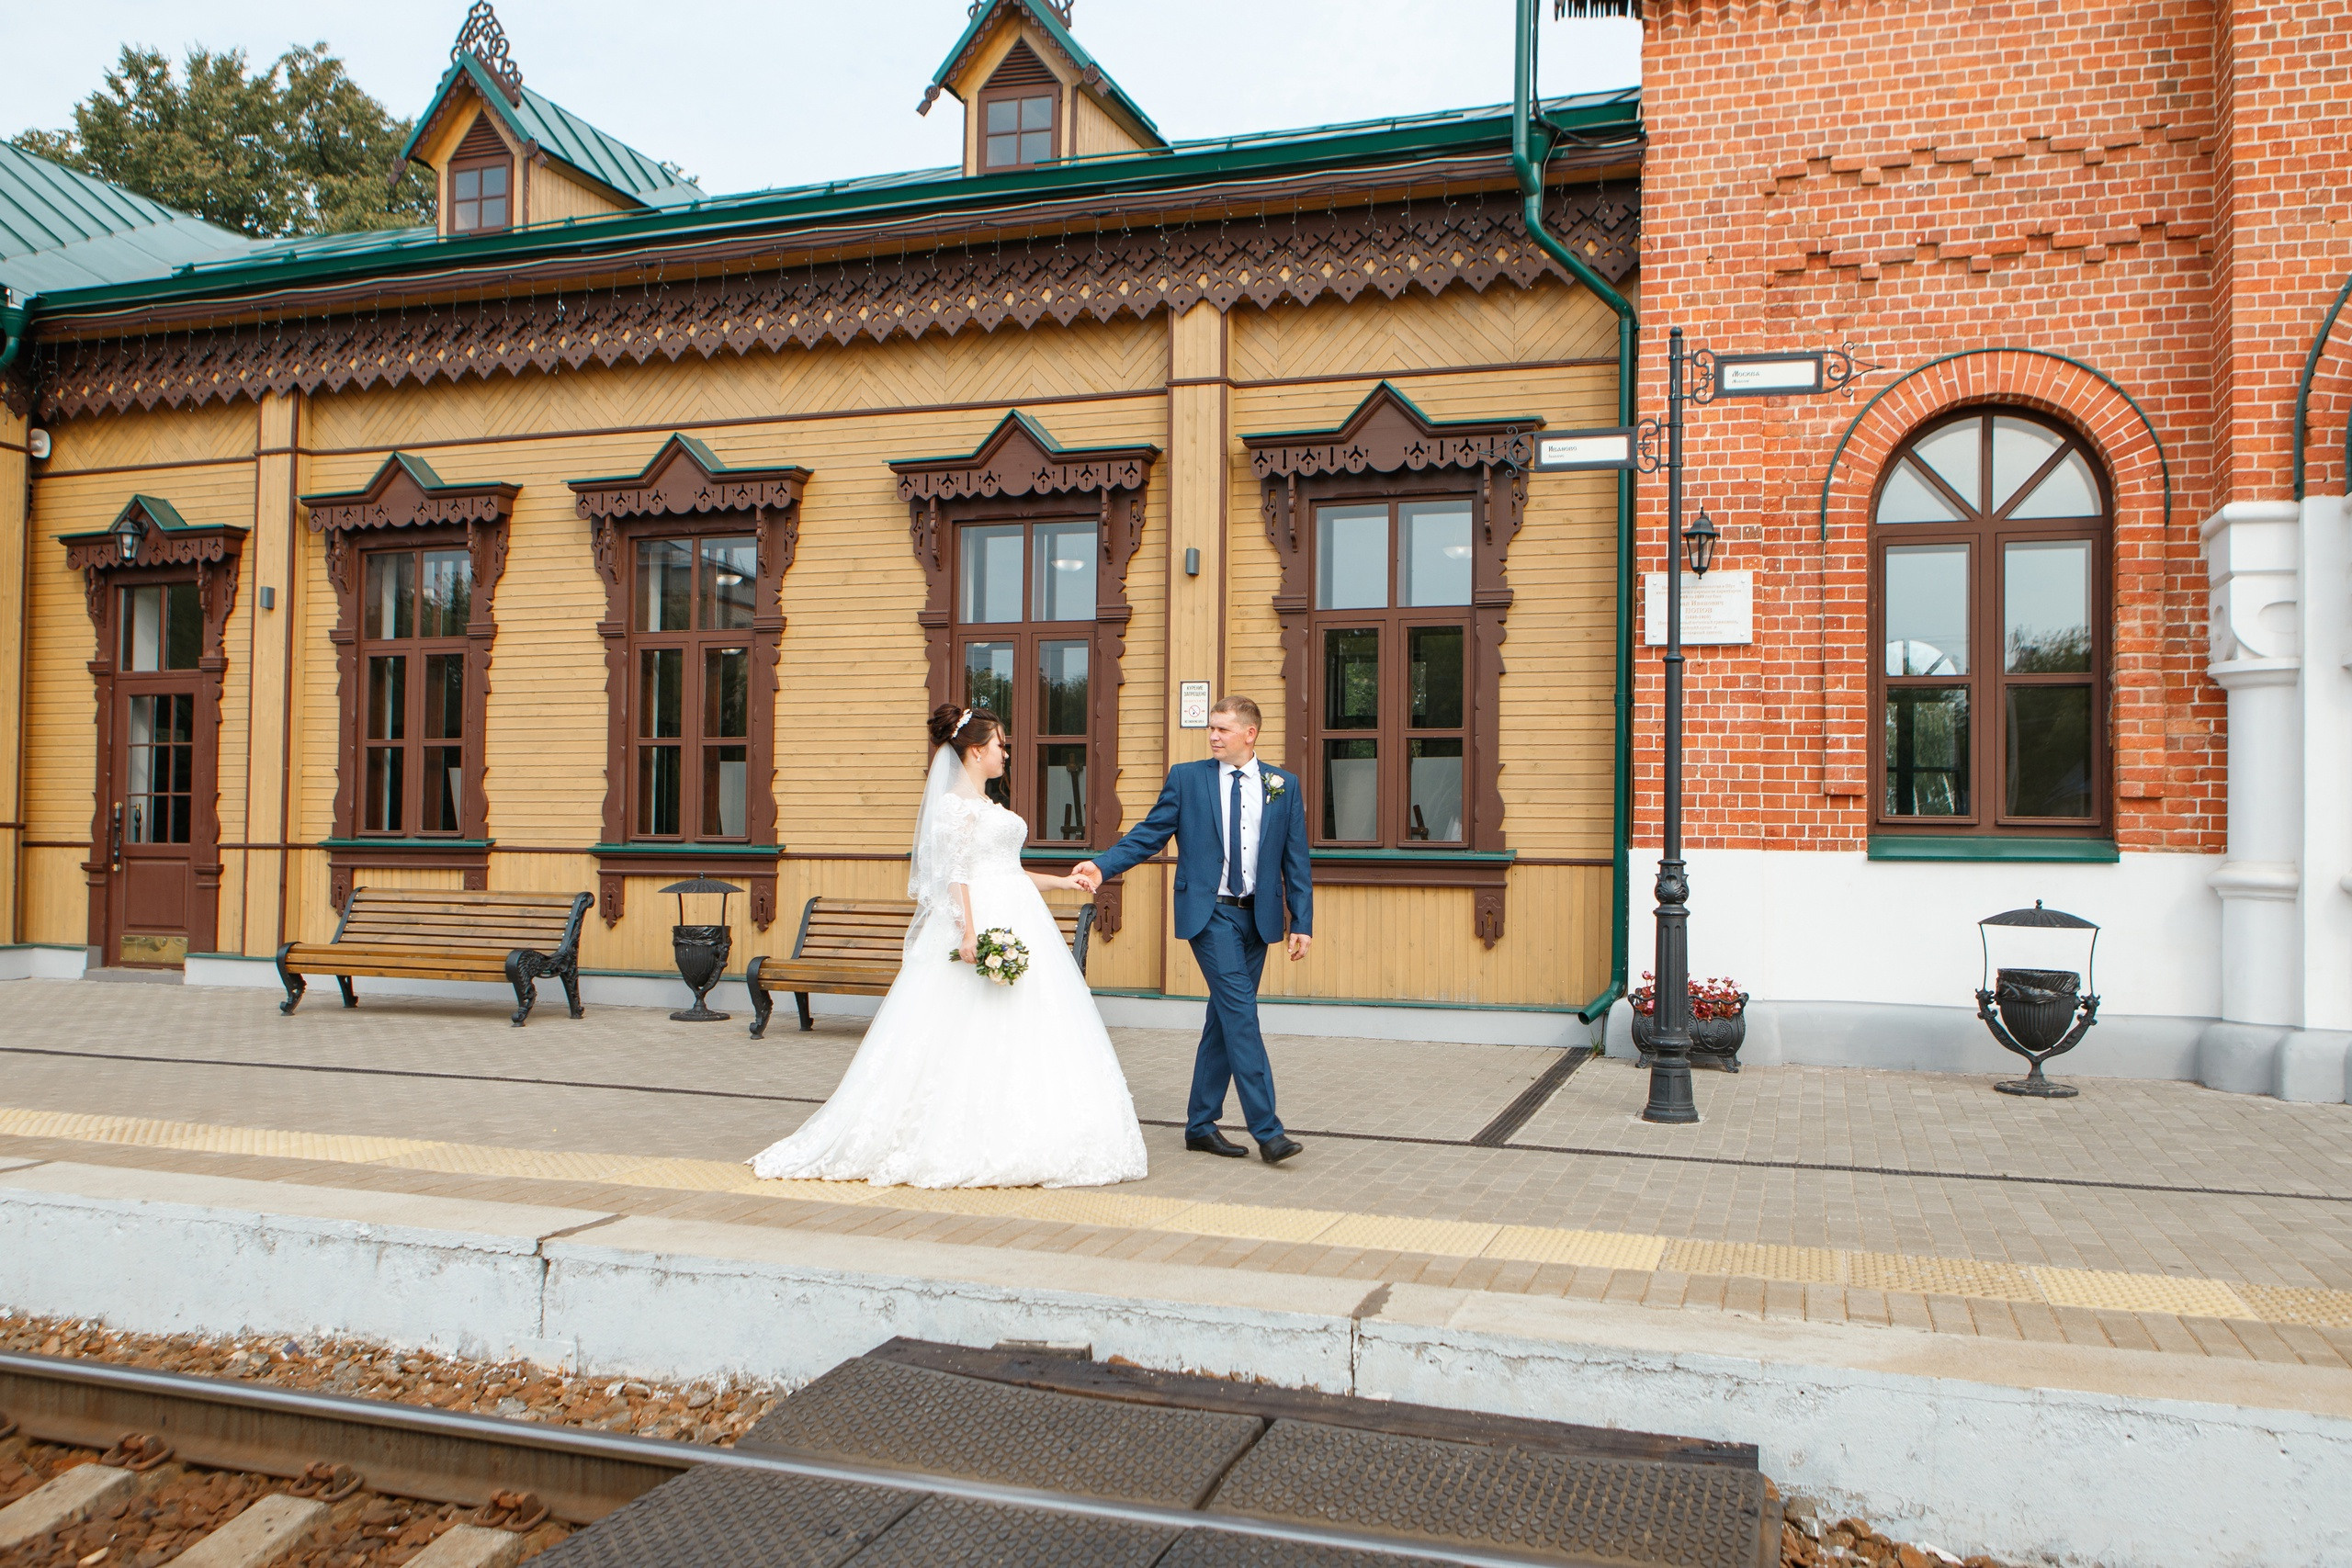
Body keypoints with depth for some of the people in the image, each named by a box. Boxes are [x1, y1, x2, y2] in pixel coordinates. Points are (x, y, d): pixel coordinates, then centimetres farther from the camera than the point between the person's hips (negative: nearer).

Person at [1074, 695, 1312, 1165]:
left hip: (1257, 915, 4)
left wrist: (1302, 922, 2)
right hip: (1209, 913, -3)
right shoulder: (1186, 778, 2)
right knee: (1240, 1012, -13)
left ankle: (1201, 1125, 21)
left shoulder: (1283, 786, 7)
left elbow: (1296, 860, 8)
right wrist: (1102, 866, -13)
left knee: (1226, 1019, 10)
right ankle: (1267, 1129, -10)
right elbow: (1148, 835, 1)